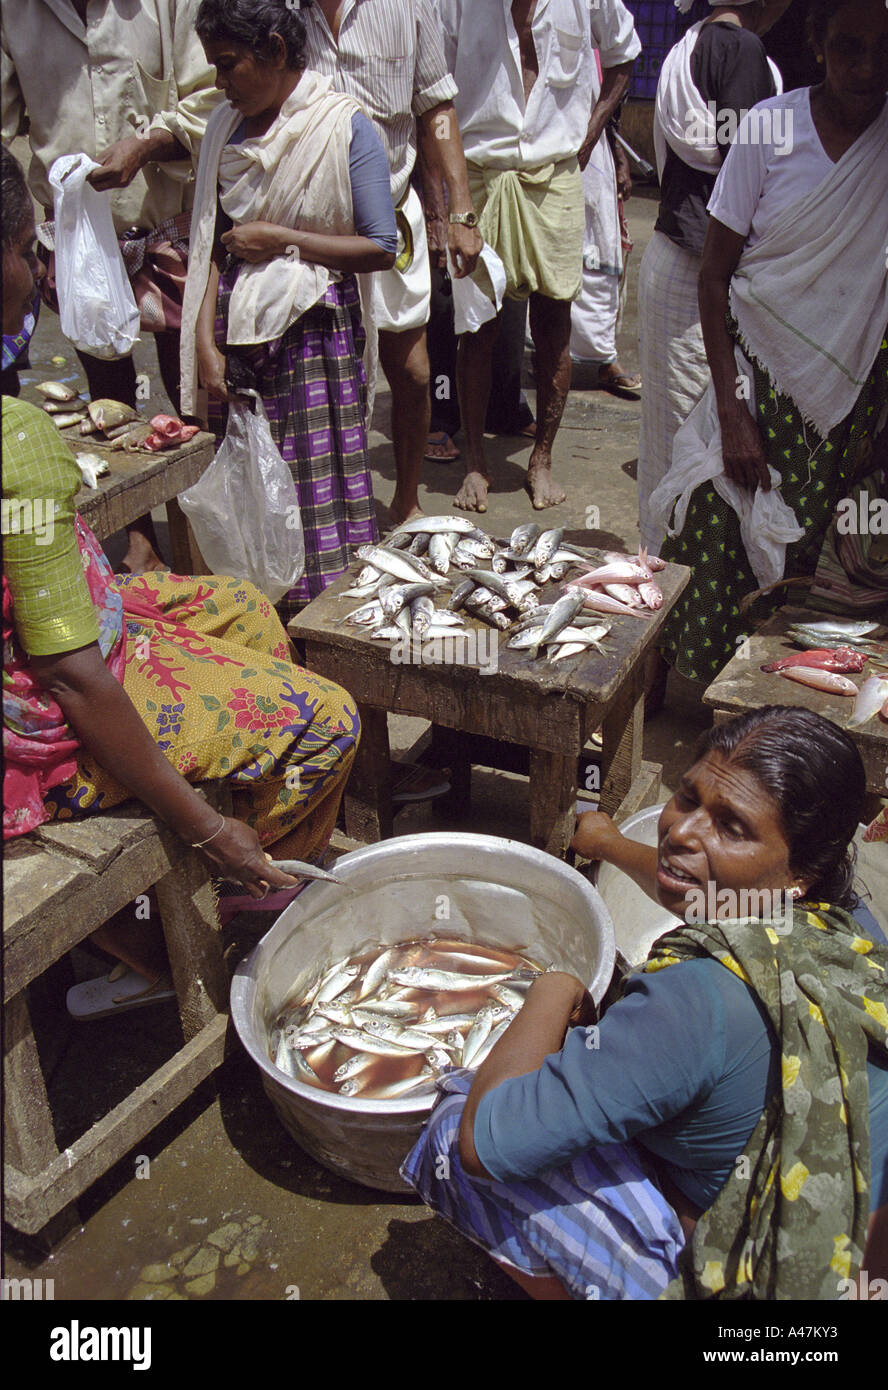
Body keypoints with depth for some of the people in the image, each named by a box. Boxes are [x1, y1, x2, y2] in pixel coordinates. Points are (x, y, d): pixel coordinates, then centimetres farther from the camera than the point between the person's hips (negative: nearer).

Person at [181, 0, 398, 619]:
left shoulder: (345, 127, -4)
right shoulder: (225, 126, 12)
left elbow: (381, 249, -7)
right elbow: (211, 243, 11)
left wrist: (282, 239, -9)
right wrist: (205, 340, 0)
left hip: (314, 335, -4)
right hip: (238, 335, 5)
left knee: (315, 494, -5)